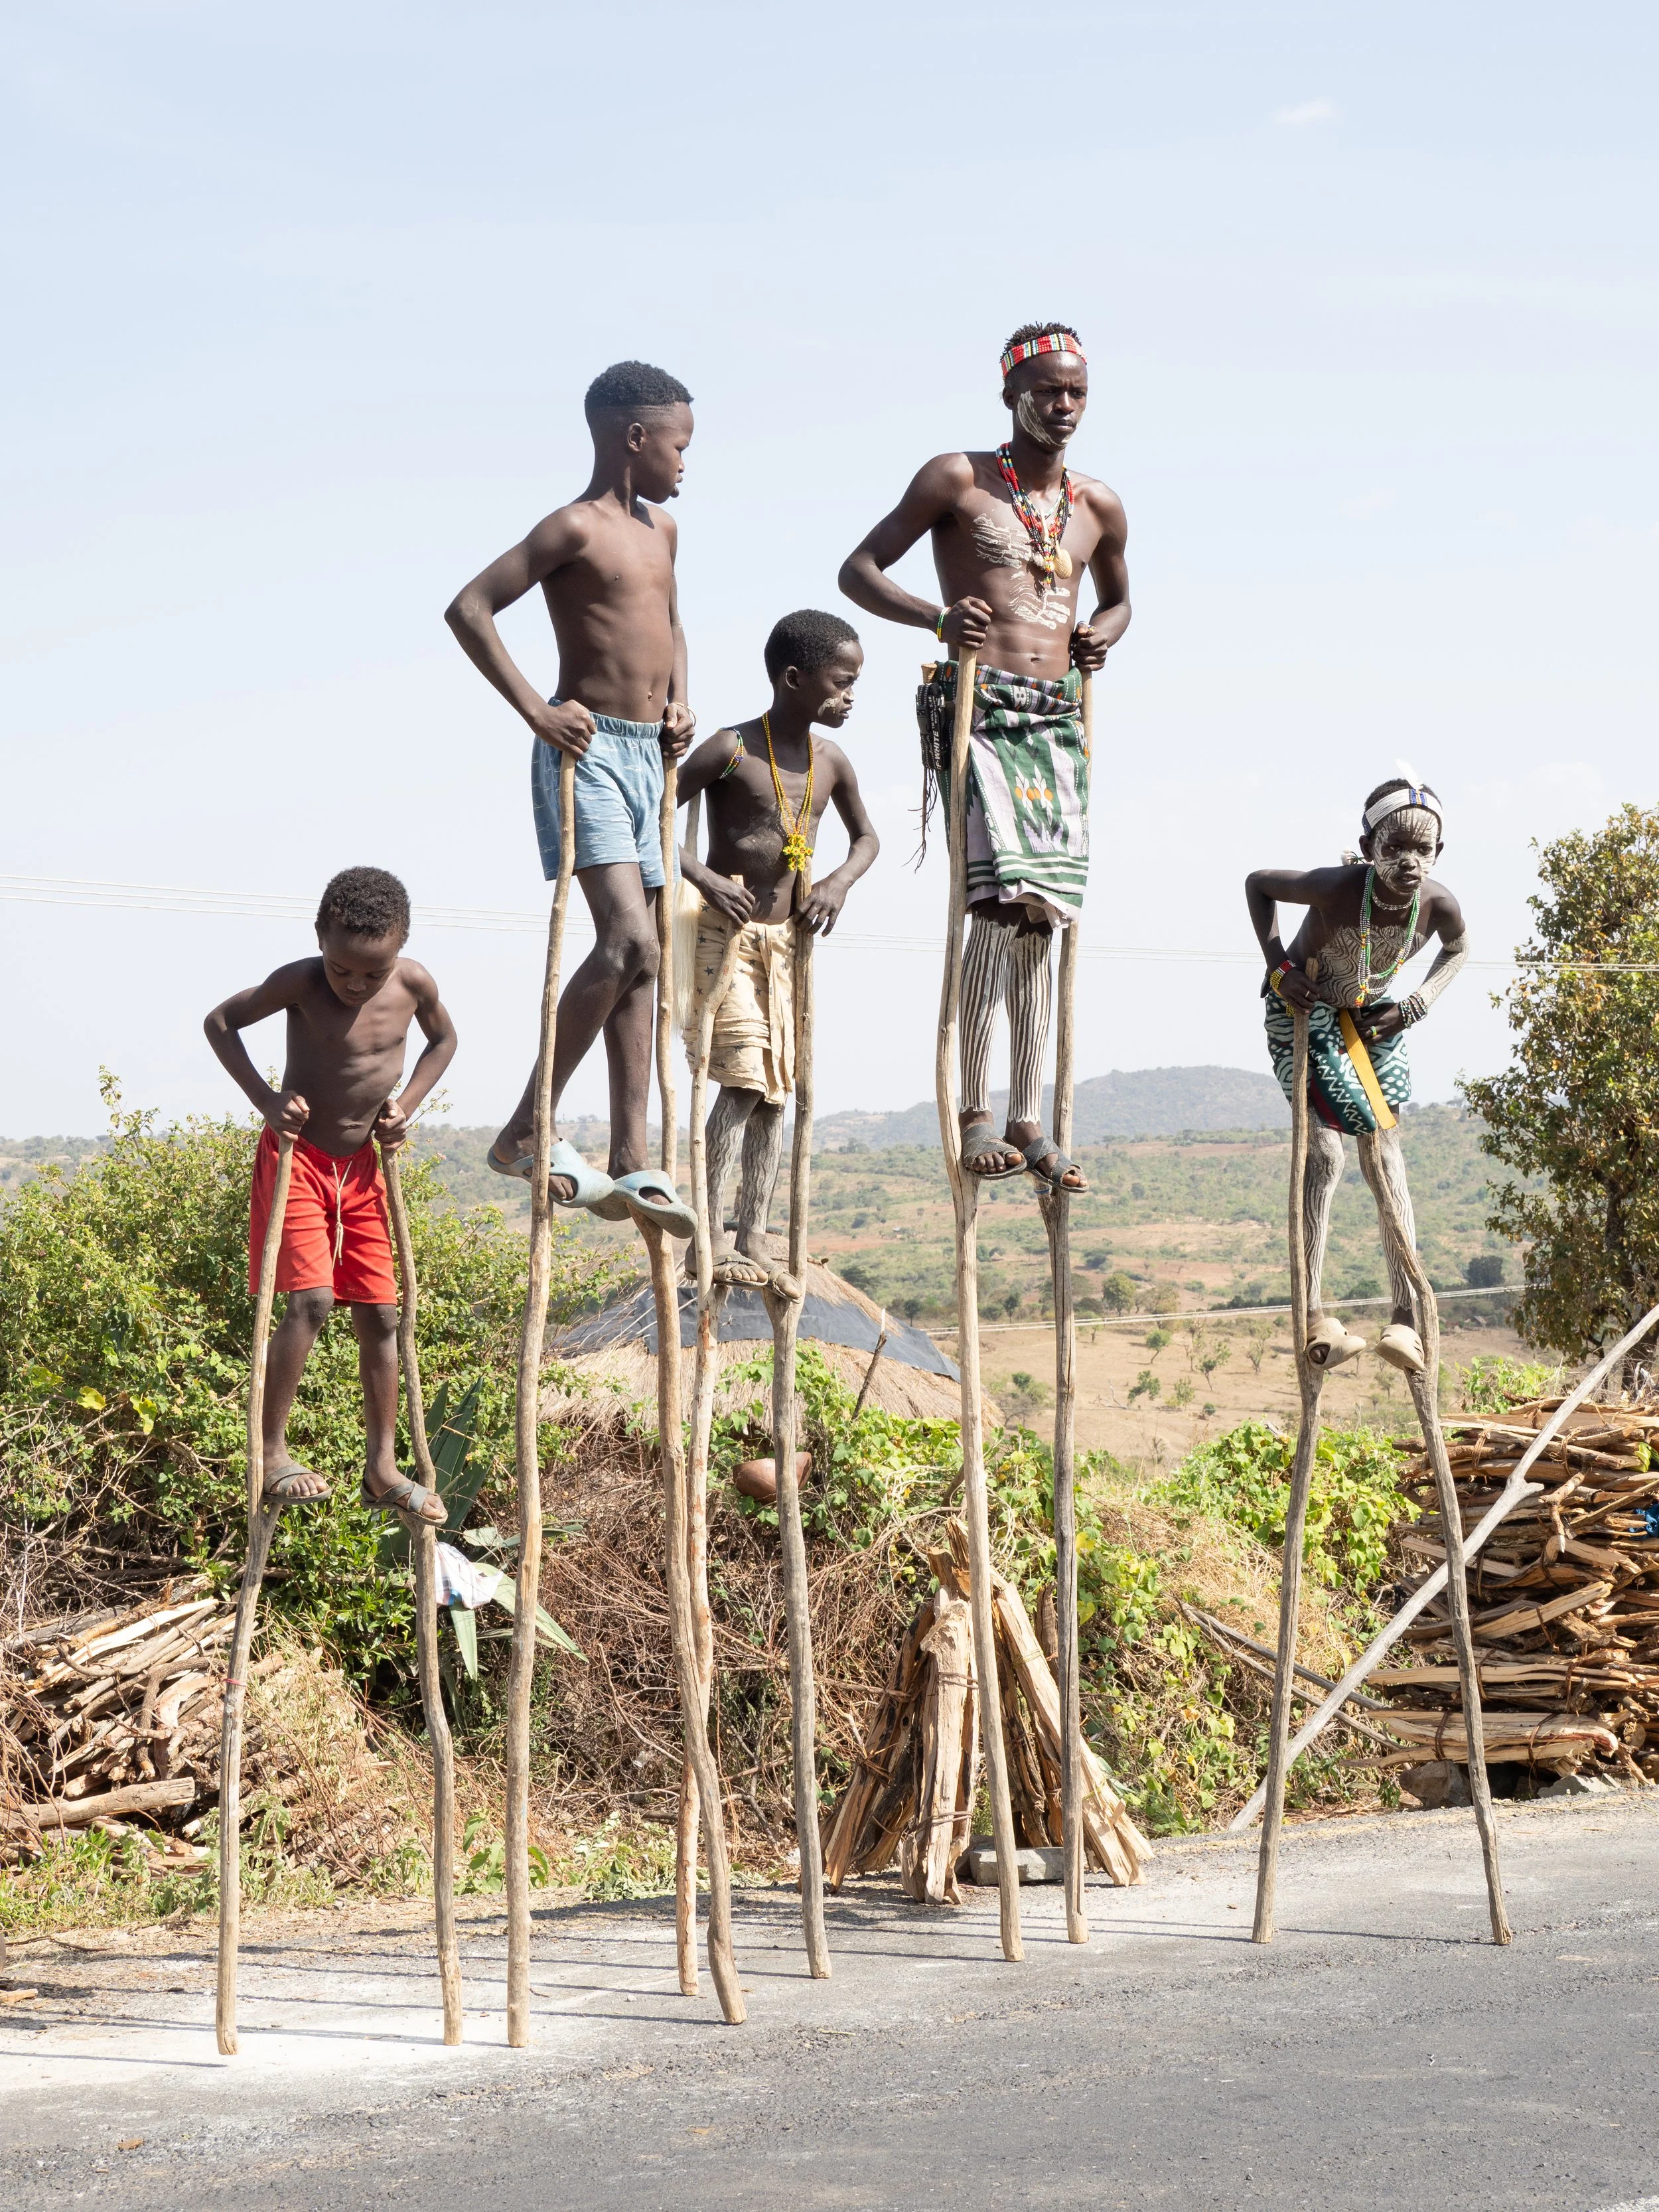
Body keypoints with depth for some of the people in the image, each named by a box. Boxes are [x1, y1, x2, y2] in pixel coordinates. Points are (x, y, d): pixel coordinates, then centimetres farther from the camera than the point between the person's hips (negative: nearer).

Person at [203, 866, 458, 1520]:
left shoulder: (414, 983, -10)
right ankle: (272, 1454, -13)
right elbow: (220, 1021, -7)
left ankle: (382, 1468, 13)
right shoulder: (300, 983, -21)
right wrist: (266, 1099, -17)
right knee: (311, 1299, -20)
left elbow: (443, 1038, 12)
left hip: (362, 1165, 5)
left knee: (379, 1314, 5)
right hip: (298, 1157, -5)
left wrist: (405, 1104, -2)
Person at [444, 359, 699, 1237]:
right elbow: (468, 608, -15)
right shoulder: (576, 528, -9)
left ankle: (630, 1165, 9)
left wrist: (679, 702, 16)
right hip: (586, 748, -9)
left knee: (640, 963, 6)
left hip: (646, 755, 9)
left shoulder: (660, 529, 16)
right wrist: (533, 708, -18)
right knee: (629, 941, -20)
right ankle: (526, 1131, -10)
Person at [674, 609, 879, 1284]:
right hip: (723, 931, -6)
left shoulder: (831, 762, 5)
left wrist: (840, 881, 1)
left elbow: (867, 836, 21)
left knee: (775, 1090, 4)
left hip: (785, 938, 6)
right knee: (743, 1081, -15)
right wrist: (703, 877, -23)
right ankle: (714, 1239, -13)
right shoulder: (732, 749, -13)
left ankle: (754, 1240, 9)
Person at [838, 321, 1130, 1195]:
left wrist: (1104, 634, 10)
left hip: (1059, 719, 6)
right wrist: (936, 616, -15)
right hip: (979, 705, -5)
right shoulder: (958, 480, 3)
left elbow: (1118, 599, 34)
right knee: (1006, 898, -20)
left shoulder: (1099, 507, 17)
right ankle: (974, 1114, -16)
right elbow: (858, 571, 2)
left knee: (1038, 918, 5)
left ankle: (1028, 1121, 11)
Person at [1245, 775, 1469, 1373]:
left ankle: (1406, 1317, -2)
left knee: (1385, 1157, -1)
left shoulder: (1440, 904, -24)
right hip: (1305, 1010, -4)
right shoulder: (1337, 888, -35)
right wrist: (1279, 967, -22)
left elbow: (1456, 950, 2)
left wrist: (1414, 1007, -11)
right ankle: (1313, 1317, -14)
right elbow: (1257, 883, -16)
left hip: (1372, 1016, 4)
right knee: (1323, 1151, -16)